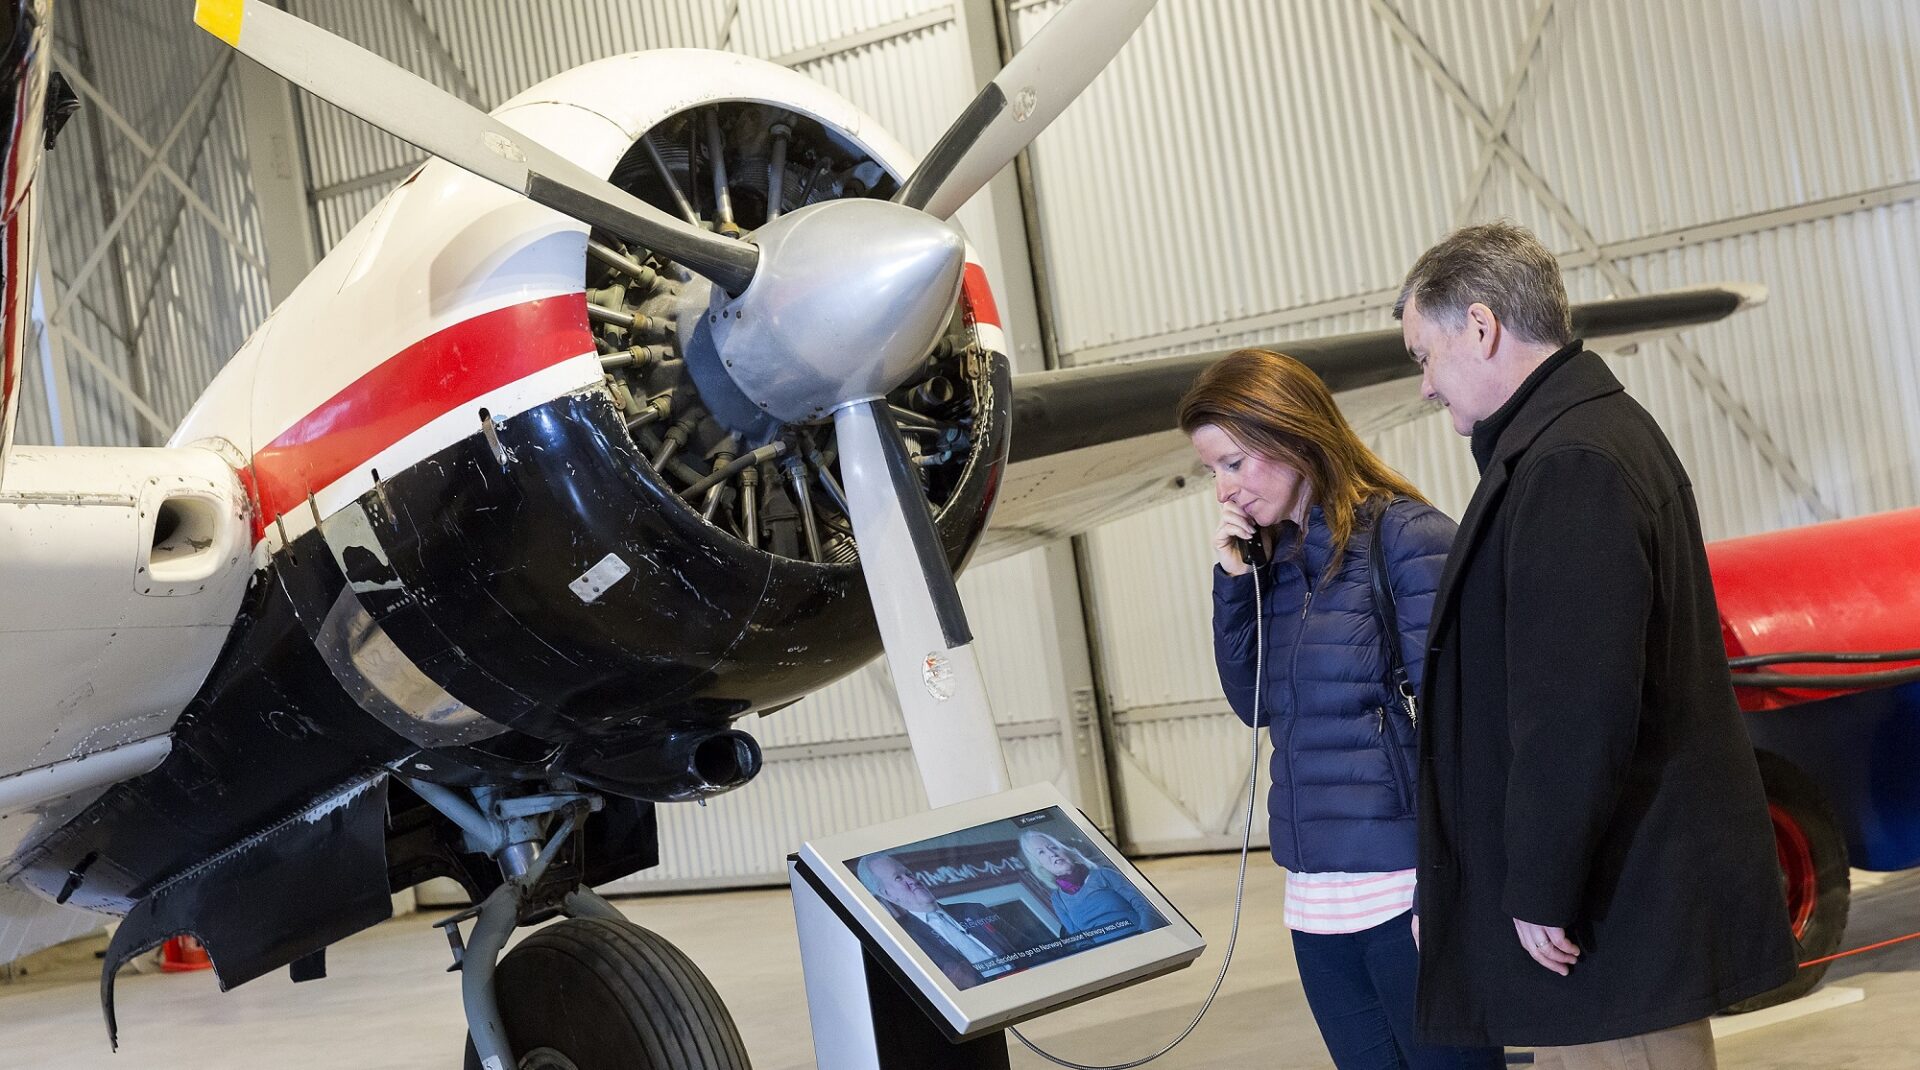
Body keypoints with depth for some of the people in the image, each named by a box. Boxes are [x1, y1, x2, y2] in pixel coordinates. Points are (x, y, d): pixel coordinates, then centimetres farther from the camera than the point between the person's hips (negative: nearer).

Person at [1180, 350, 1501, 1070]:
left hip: (1406, 886, -6)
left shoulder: (1404, 536, -10)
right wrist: (1233, 581, -1)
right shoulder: (1274, 560, 10)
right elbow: (1253, 704, 11)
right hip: (1317, 895, 7)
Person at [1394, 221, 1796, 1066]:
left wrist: (1542, 892, -18)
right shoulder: (1603, 428, 15)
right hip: (1635, 883, 10)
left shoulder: (1569, 464, -20)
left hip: (1617, 906, -10)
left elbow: (1577, 708, -25)